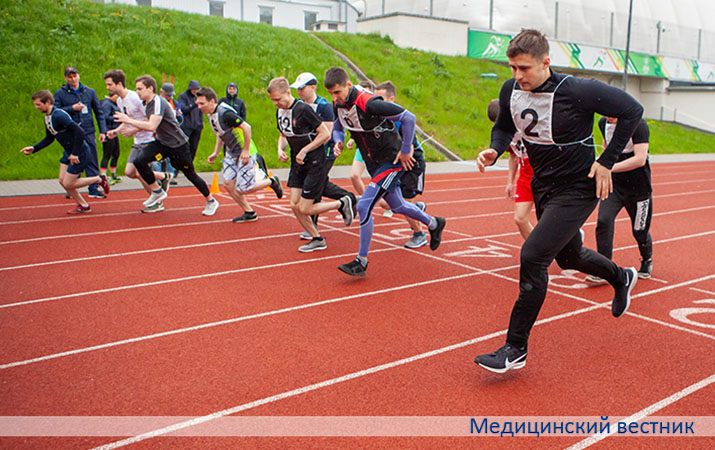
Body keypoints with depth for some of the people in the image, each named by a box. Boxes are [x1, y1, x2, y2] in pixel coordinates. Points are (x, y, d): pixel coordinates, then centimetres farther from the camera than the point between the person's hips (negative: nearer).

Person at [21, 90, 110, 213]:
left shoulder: (59, 115, -24)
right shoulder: (47, 118, 8)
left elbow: (79, 131, -29)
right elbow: (49, 138, 22)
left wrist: (75, 154, -24)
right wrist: (33, 148, 10)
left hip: (80, 153, -10)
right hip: (68, 152, 10)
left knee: (68, 184, -5)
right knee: (62, 181, 9)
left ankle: (99, 179, 12)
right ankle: (83, 206, 22)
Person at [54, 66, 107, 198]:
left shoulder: (90, 91, 10)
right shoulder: (60, 93, 4)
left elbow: (99, 112, 12)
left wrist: (103, 131, 5)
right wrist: (72, 108, -14)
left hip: (88, 133, 2)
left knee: (92, 161, 1)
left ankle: (93, 189, 6)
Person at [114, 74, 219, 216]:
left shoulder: (158, 102, -22)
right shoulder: (148, 104, 7)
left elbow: (151, 126, -34)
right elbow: (148, 124, 22)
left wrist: (129, 120, -30)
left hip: (178, 144, -8)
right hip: (162, 143, 8)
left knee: (191, 174, 3)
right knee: (139, 161, -13)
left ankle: (211, 201, 22)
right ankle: (157, 192, 4)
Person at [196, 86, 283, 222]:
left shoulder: (225, 113, -25)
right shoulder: (211, 115, 5)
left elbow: (246, 127, -27)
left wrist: (246, 151, -24)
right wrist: (215, 153, 14)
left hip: (245, 152, -9)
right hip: (232, 153, 9)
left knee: (243, 189, -8)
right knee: (228, 184, 4)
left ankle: (271, 182, 15)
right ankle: (249, 213, 17)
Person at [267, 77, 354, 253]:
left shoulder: (303, 109, -19)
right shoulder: (280, 112, 6)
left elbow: (325, 134, -17)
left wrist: (304, 151, -16)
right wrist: (280, 149, 0)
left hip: (314, 164, -8)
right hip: (297, 165, 8)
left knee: (305, 209, -7)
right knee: (295, 205, 3)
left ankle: (342, 204, 13)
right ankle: (317, 240, 19)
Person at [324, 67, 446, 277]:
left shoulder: (369, 103, -29)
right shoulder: (338, 104, -5)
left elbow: (408, 118, -26)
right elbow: (338, 126, 14)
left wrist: (405, 151, -19)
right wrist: (338, 141, -9)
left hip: (392, 161, -9)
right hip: (373, 163, 9)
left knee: (364, 206, -16)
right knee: (397, 206, 22)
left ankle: (361, 262, -1)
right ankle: (433, 224, 49)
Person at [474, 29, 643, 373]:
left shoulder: (578, 91, -23)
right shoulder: (510, 91, -6)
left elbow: (632, 110, -12)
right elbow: (504, 126, 13)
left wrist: (606, 162, -15)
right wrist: (495, 150, -10)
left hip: (576, 189, -7)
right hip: (542, 187, 7)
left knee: (532, 257, -19)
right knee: (568, 257, 23)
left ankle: (516, 348, -6)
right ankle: (621, 278, 57)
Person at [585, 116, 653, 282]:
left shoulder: (638, 125, -20)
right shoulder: (603, 123, -1)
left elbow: (640, 159, -31)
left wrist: (610, 168, -38)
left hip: (638, 187, -4)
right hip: (613, 183, 4)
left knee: (640, 231, 8)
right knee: (603, 221, -16)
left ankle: (647, 260, 40)